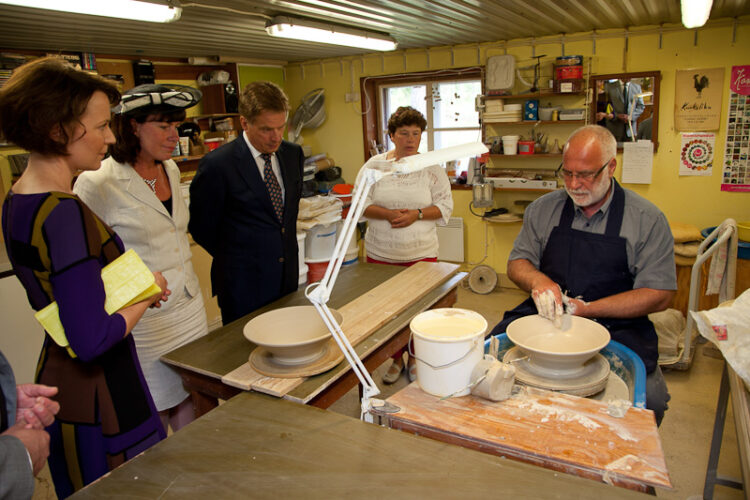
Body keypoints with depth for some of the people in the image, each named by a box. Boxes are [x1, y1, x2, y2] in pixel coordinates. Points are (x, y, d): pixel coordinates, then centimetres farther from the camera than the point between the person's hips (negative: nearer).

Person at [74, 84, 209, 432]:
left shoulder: (171, 170, 7)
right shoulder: (96, 183, -16)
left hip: (189, 307, 7)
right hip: (145, 318, -6)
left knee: (190, 401, 16)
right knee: (154, 415, 10)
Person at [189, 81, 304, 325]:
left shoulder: (293, 154, 2)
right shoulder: (217, 164, -15)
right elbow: (201, 227, -5)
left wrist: (286, 248, 12)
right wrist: (233, 258, 4)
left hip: (289, 277, 5)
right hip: (245, 285, -5)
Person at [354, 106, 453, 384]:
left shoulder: (431, 167, 1)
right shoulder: (375, 165, 2)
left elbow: (445, 206, -1)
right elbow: (361, 203, -2)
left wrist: (416, 214, -17)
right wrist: (388, 214, -18)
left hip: (421, 253, -1)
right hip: (381, 254, 1)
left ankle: (415, 359, 28)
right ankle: (396, 359, 30)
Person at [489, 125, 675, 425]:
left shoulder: (647, 220, -1)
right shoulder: (543, 209, 6)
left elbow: (659, 295, -4)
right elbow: (517, 263, 11)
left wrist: (588, 310, -15)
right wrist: (537, 279, -14)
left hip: (616, 325, -1)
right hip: (545, 315, 2)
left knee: (649, 396, -27)